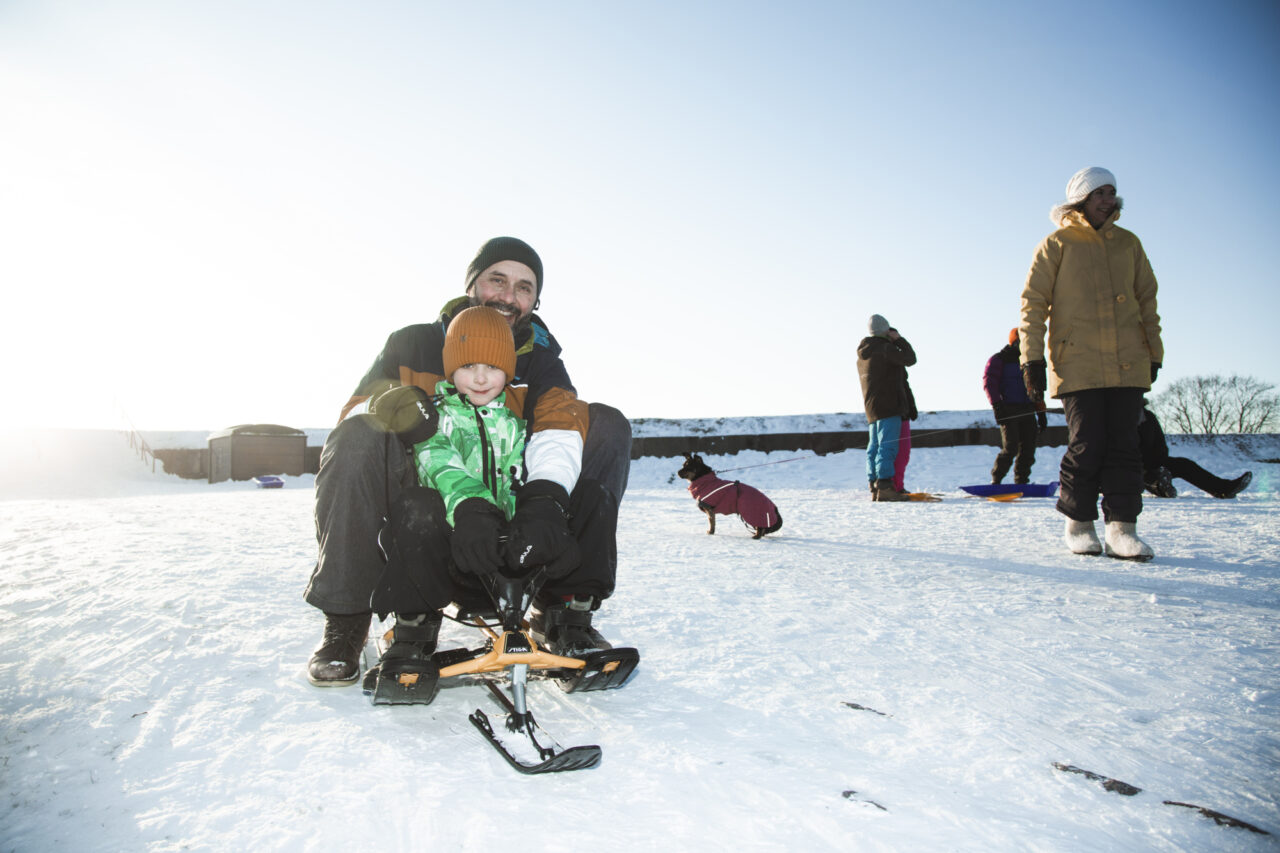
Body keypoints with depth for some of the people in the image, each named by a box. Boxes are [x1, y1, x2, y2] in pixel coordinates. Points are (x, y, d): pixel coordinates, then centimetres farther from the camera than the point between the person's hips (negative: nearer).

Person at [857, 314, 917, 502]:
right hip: (888, 407, -8)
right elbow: (909, 359, -6)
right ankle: (885, 487, -18)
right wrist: (899, 339, 3)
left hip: (871, 408, 8)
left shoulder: (862, 354, 18)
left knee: (874, 447, 7)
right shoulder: (885, 348, -9)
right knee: (888, 446, -11)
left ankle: (875, 488, 7)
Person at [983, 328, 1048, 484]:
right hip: (1008, 411, -6)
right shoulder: (998, 360, 5)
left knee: (1028, 450, 0)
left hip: (1027, 411, 6)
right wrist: (996, 405, -19)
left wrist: (1041, 413, 20)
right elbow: (989, 382, -6)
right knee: (1010, 448, -15)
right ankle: (996, 480, -3)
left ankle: (1021, 482, 9)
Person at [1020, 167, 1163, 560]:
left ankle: (1121, 528, 3)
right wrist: (1032, 358, -8)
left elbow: (1147, 300, 21)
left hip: (1127, 363, 4)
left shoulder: (1128, 243, 16)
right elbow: (1033, 302, 0)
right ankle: (1079, 524, 10)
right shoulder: (1057, 245, 4)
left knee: (1124, 446, -1)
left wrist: (1153, 352, 16)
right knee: (1087, 447, -6)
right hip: (1078, 365, -4)